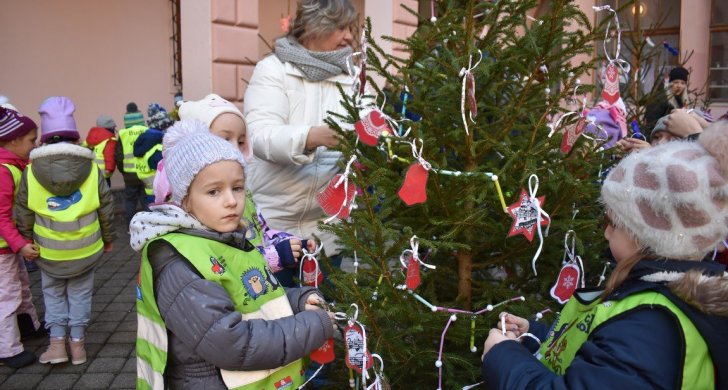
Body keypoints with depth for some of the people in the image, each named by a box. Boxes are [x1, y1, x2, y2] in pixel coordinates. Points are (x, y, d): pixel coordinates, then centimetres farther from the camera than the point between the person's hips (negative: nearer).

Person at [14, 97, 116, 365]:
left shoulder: (31, 172, -8)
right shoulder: (92, 169, -8)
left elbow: (23, 215, -2)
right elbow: (106, 209, -2)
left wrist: (27, 243, 12)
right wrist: (108, 239, 11)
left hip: (49, 251, 0)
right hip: (86, 249, 0)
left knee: (53, 292, 20)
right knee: (80, 292, 16)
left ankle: (57, 341, 16)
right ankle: (77, 343, 21)